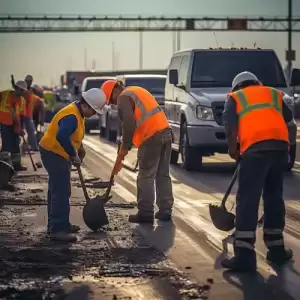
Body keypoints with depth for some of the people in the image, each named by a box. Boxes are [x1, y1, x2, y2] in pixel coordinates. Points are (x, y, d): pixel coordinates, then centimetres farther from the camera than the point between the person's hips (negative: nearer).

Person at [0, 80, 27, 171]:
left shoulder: (22, 100, 1)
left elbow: (21, 115, 5)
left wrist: (20, 128, 2)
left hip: (14, 125, 5)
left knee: (15, 143, 11)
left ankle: (16, 164, 21)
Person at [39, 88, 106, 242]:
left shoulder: (78, 113, 8)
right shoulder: (71, 116, -25)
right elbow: (62, 137, -37)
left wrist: (79, 148, 7)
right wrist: (74, 155, -26)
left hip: (57, 154, 11)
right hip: (54, 154, -11)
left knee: (57, 190, 16)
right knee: (61, 192, -13)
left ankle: (57, 225, 25)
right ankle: (57, 229, -14)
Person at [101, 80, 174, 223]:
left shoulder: (124, 98, -4)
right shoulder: (137, 91, 25)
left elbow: (129, 125, -15)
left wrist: (124, 150, -12)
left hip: (152, 137, -9)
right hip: (165, 131, 9)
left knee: (146, 176, -3)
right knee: (163, 175, 12)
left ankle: (145, 213, -1)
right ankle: (165, 211, 14)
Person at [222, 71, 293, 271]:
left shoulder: (235, 97, 20)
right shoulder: (274, 93, 30)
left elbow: (230, 124, 4)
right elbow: (288, 117, 27)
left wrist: (233, 148, 9)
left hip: (255, 147, -4)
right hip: (280, 145, 4)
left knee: (248, 199, -6)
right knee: (274, 197, 17)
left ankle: (244, 255, -14)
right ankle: (276, 248, 21)